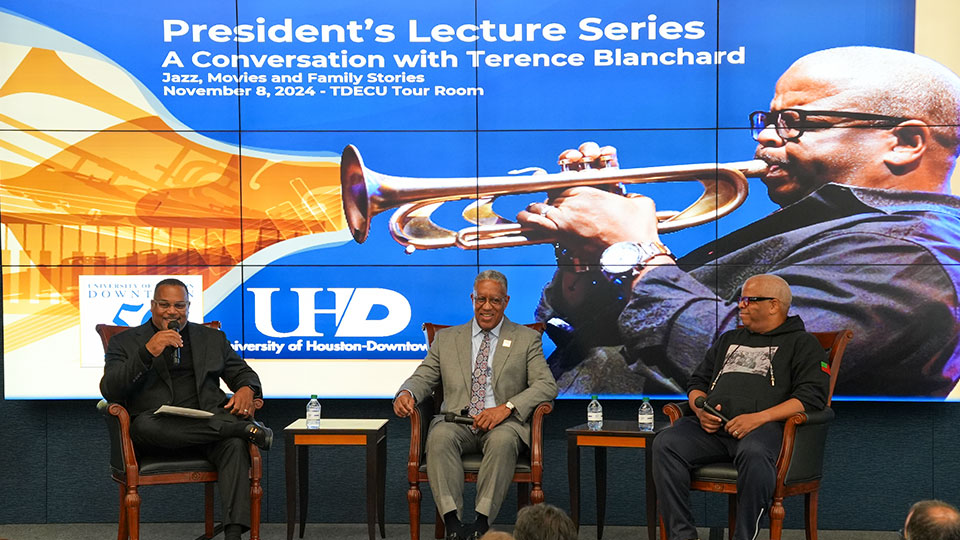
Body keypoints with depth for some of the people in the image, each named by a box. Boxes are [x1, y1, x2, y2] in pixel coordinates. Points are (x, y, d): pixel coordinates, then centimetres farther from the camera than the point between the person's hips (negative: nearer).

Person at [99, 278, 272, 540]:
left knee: (235, 443, -33)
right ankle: (245, 427, -29)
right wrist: (148, 352, -14)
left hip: (207, 420, 2)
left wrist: (246, 389, -4)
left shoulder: (212, 338, 22)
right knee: (145, 424, -38)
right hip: (155, 423, -1)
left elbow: (243, 373, 23)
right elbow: (109, 390, 0)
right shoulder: (125, 341, 13)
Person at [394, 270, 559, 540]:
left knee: (503, 439, -36)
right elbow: (423, 377, 14)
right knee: (439, 436, -33)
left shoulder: (526, 339, 12)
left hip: (503, 424, -1)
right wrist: (406, 393, -13)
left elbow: (547, 385, 1)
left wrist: (506, 408, -16)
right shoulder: (446, 338, 19)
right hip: (457, 422, 2)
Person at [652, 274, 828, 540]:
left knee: (754, 453, -41)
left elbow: (811, 397, -2)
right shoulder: (729, 339, 31)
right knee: (666, 444, -24)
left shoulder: (801, 343, 13)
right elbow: (697, 382, 31)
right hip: (712, 426, 5)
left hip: (763, 426, -5)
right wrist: (700, 410, 5)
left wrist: (759, 417, -15)